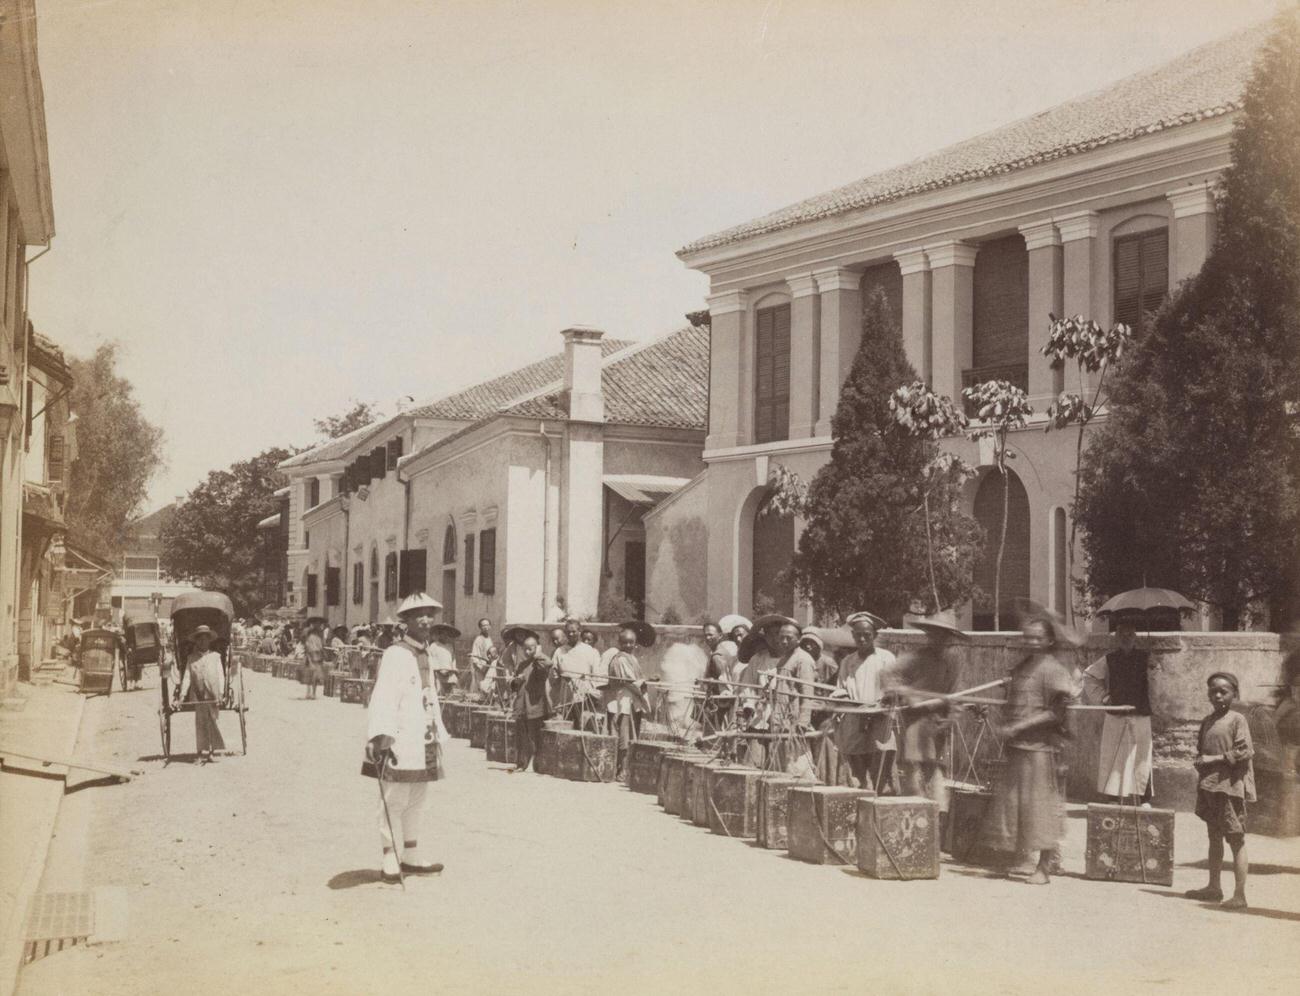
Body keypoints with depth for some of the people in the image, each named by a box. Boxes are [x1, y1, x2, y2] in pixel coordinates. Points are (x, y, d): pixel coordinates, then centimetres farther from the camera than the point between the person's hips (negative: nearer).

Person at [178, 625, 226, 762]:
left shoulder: (215, 656, 7)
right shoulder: (191, 658, 9)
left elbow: (221, 675, 2)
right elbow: (187, 677, 3)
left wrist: (221, 693, -9)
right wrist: (182, 695, -7)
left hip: (213, 695, -1)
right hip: (197, 696, 1)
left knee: (212, 722, 1)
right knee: (201, 722, 0)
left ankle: (214, 750, 3)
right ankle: (203, 750, 1)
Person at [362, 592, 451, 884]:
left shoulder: (426, 656, 16)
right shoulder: (395, 655, -12)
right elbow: (383, 699, -20)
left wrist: (440, 734, 26)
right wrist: (380, 735, -28)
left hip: (424, 744, 9)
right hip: (399, 744, -9)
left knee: (418, 802, 15)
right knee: (394, 802, -3)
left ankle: (412, 855, 25)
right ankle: (391, 860, 4)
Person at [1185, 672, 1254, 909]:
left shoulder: (1237, 720, -7)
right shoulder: (1207, 721, 14)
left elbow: (1245, 752, -14)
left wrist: (1214, 759, -15)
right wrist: (1199, 761, 3)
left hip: (1230, 787, -8)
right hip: (1208, 787, 8)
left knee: (1236, 840, -6)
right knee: (1214, 838, 16)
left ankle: (1239, 895, -5)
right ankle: (1214, 887, 25)